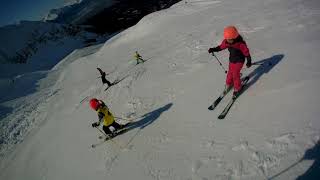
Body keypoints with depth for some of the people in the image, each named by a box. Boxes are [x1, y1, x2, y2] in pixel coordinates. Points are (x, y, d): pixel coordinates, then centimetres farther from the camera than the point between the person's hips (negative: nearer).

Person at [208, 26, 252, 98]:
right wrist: (213, 49, -11)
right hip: (231, 60, 6)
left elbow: (246, 52, -17)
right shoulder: (226, 42, -14)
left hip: (239, 61, -5)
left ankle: (237, 88, 18)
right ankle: (228, 84, 42)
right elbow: (221, 46, 3)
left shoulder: (241, 43, -28)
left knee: (235, 74, -2)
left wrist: (249, 61, -11)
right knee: (230, 72, 18)